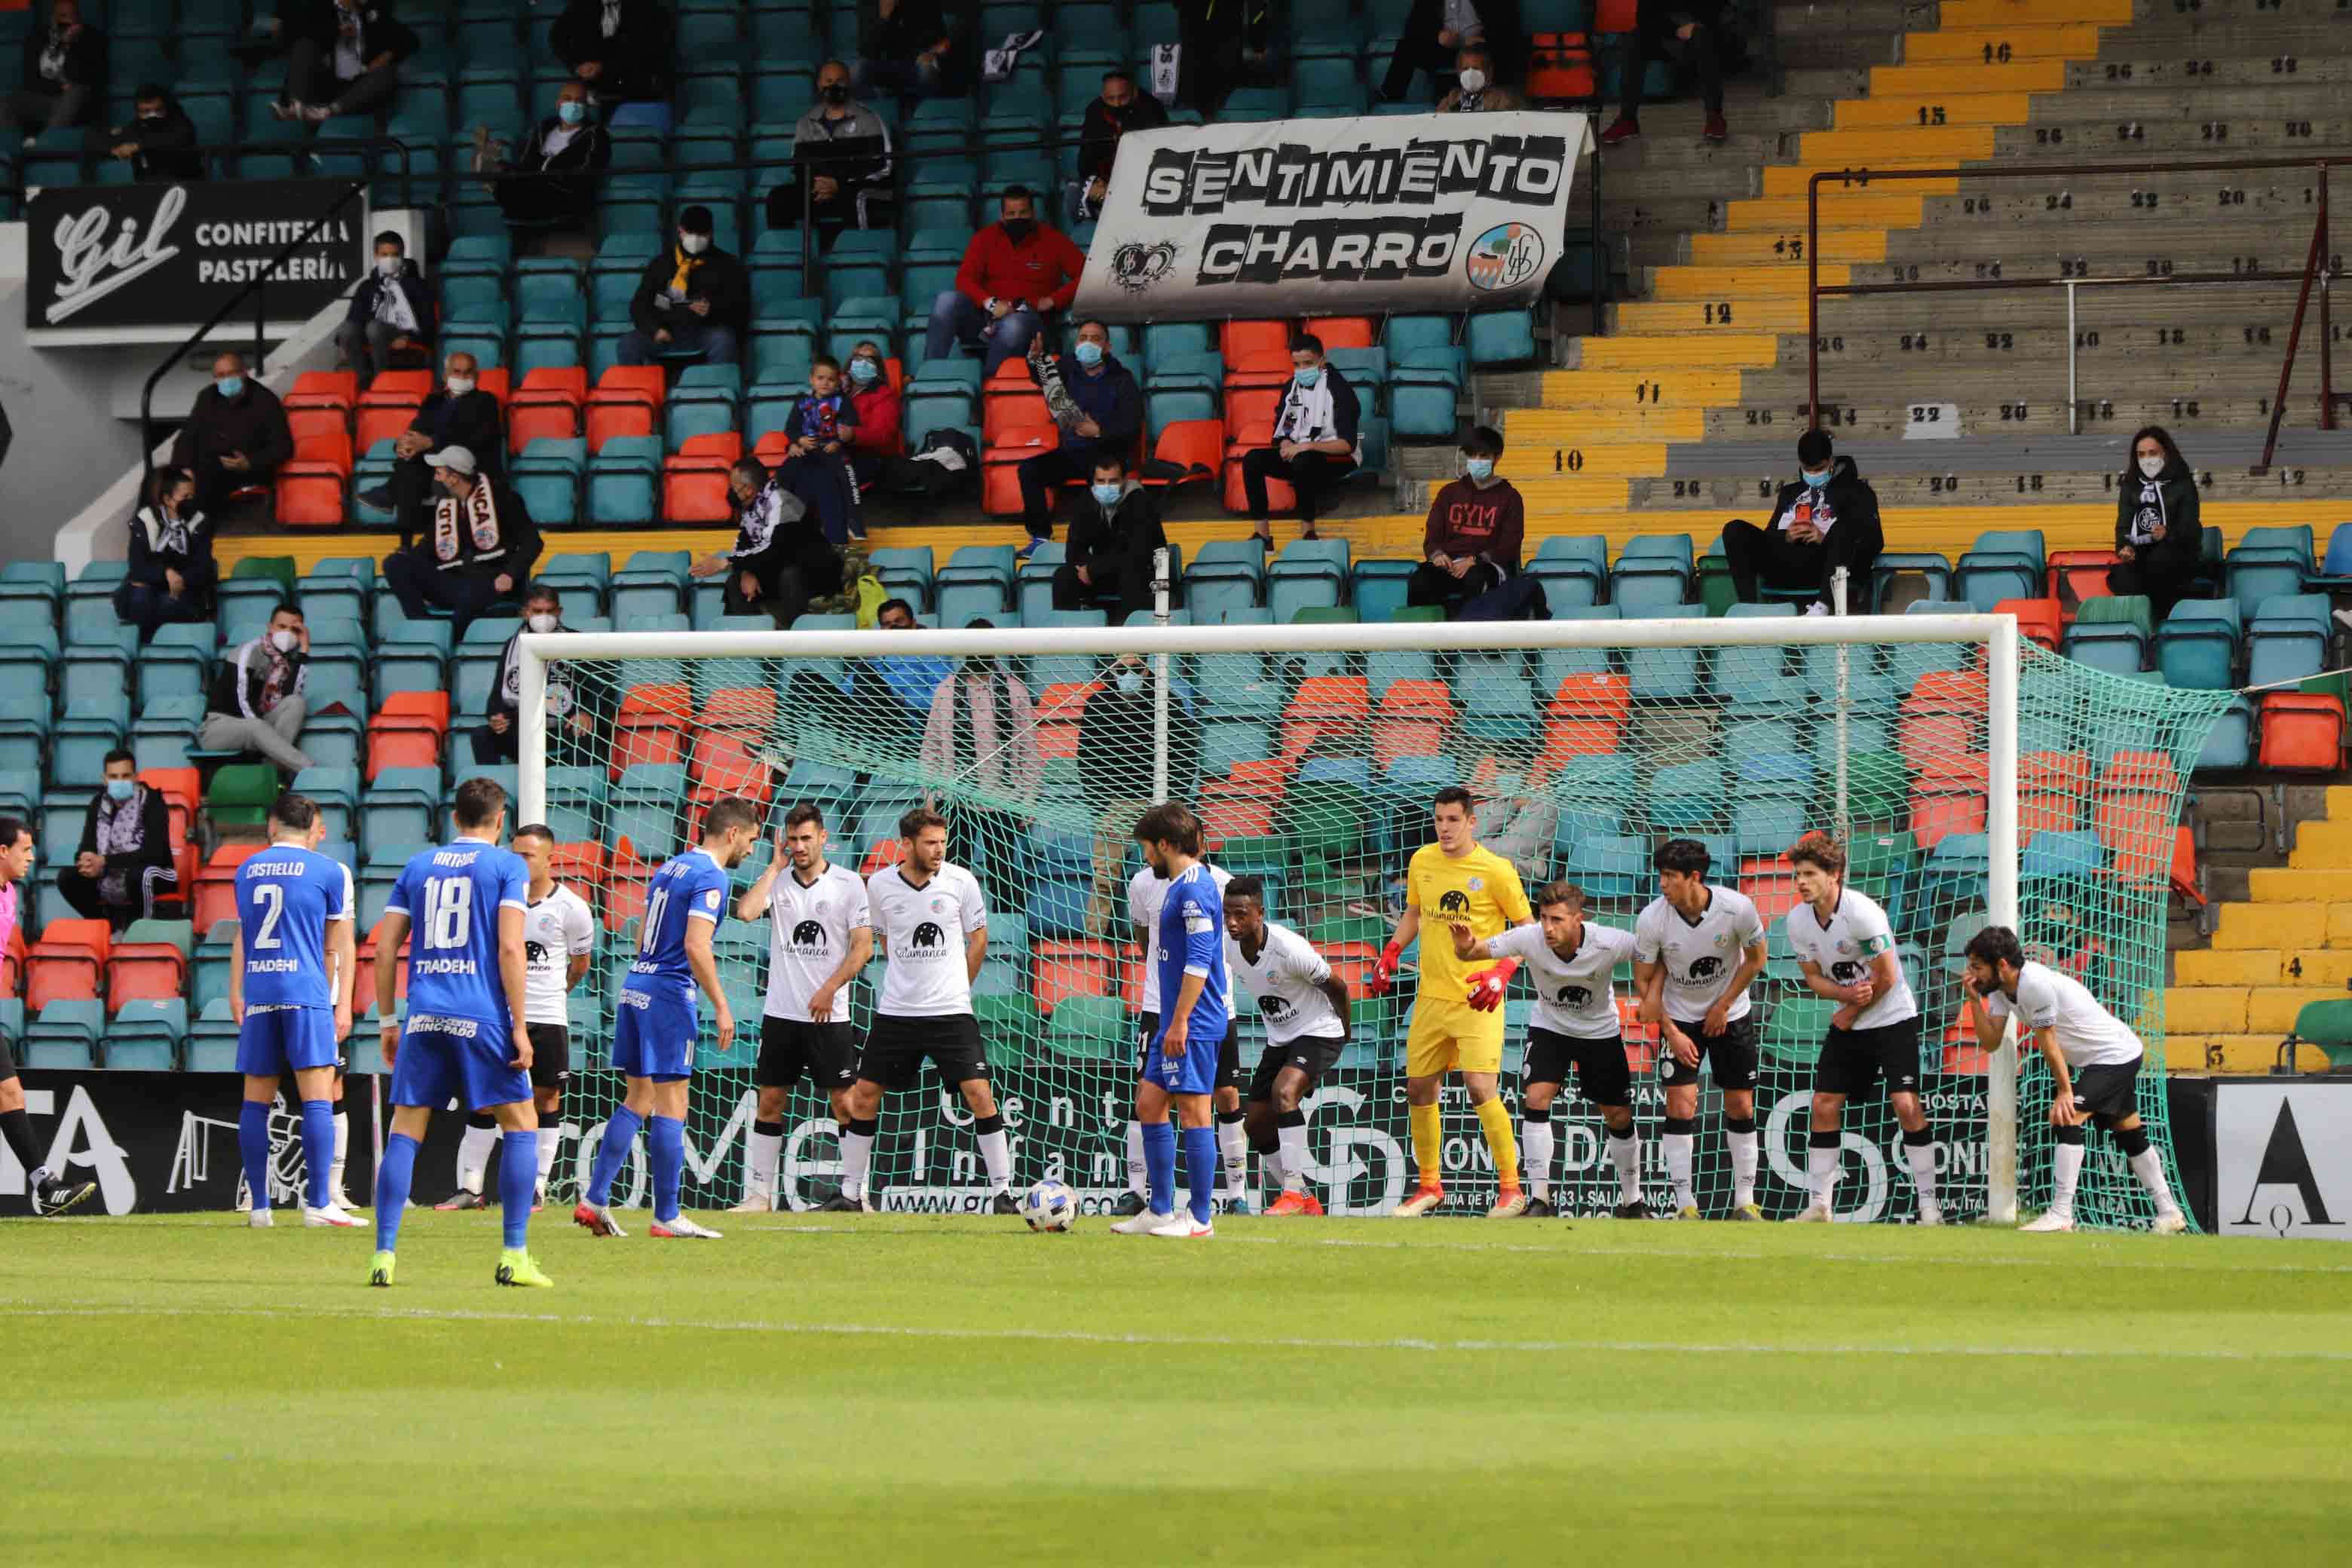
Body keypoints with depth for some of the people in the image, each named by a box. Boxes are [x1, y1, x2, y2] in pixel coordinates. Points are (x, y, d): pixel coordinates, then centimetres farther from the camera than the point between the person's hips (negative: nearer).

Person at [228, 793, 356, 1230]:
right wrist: (343, 1005, 6)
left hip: (257, 996, 4)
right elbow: (340, 946, 3)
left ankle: (259, 1206, 8)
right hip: (307, 993, -4)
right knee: (318, 1097, -6)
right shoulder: (330, 871, 2)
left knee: (256, 1100, 7)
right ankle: (317, 1202, -13)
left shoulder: (247, 870, 14)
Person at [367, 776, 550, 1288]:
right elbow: (510, 948, -8)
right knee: (520, 1126, 7)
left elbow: (385, 947, 10)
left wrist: (389, 1021, 16)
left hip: (424, 1017, 3)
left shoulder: (418, 866, 14)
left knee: (405, 1131, 6)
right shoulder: (507, 866, 2)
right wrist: (520, 1025, -6)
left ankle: (384, 1255, -1)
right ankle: (513, 1256, -1)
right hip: (483, 1015, -3)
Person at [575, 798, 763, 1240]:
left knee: (639, 1100, 13)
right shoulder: (711, 877, -12)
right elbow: (696, 946, -21)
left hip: (635, 987, 9)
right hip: (669, 993, -9)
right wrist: (721, 1006, -17)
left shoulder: (671, 869, 16)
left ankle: (594, 1201, 9)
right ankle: (666, 1218, -2)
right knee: (671, 1104, -4)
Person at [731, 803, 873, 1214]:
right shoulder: (777, 882, 7)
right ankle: (758, 1194, 8)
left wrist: (829, 991, -12)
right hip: (781, 1012, 3)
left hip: (830, 1015, -3)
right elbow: (746, 911, -12)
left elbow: (863, 947, -3)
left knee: (844, 1101, -4)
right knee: (769, 1100, 4)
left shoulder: (848, 884, -1)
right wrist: (776, 866, -4)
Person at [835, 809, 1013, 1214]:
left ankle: (1002, 1191, -5)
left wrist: (954, 988, 9)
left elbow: (978, 938, 8)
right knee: (864, 1095, 3)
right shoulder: (880, 885, -1)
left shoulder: (961, 881, -5)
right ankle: (852, 1191, 16)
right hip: (895, 1010, 2)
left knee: (978, 1092, -12)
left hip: (951, 1012, -2)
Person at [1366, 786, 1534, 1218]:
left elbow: (1527, 927, -4)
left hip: (1478, 1000, -6)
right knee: (1418, 1090, 8)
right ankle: (1430, 1186, 25)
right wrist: (1391, 953, 8)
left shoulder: (1495, 870, -10)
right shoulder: (1422, 861, 5)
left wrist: (1502, 971, -18)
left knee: (1480, 1089, -17)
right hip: (1431, 996, 6)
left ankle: (1511, 1189, -7)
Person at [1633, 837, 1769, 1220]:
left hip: (1729, 1015, 1)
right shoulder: (1651, 919, -21)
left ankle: (1745, 1200, 13)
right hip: (1679, 1017, -1)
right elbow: (1643, 979, -7)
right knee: (1681, 1105, -12)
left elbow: (1755, 959, -4)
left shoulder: (1737, 908, -22)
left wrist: (1723, 1007, -6)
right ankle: (1684, 1204, -6)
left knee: (1741, 1106, 2)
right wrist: (1672, 1033, -12)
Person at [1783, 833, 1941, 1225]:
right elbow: (1813, 977, 4)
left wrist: (1852, 1012, -7)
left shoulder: (1863, 913, -22)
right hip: (1848, 1025, 6)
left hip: (1893, 1019, -6)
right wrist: (1849, 993, -16)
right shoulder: (1798, 921, -3)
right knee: (1824, 1105, 1)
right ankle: (1820, 1206, 8)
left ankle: (1928, 1203, -8)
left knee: (1906, 1105, -14)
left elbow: (1885, 978, -17)